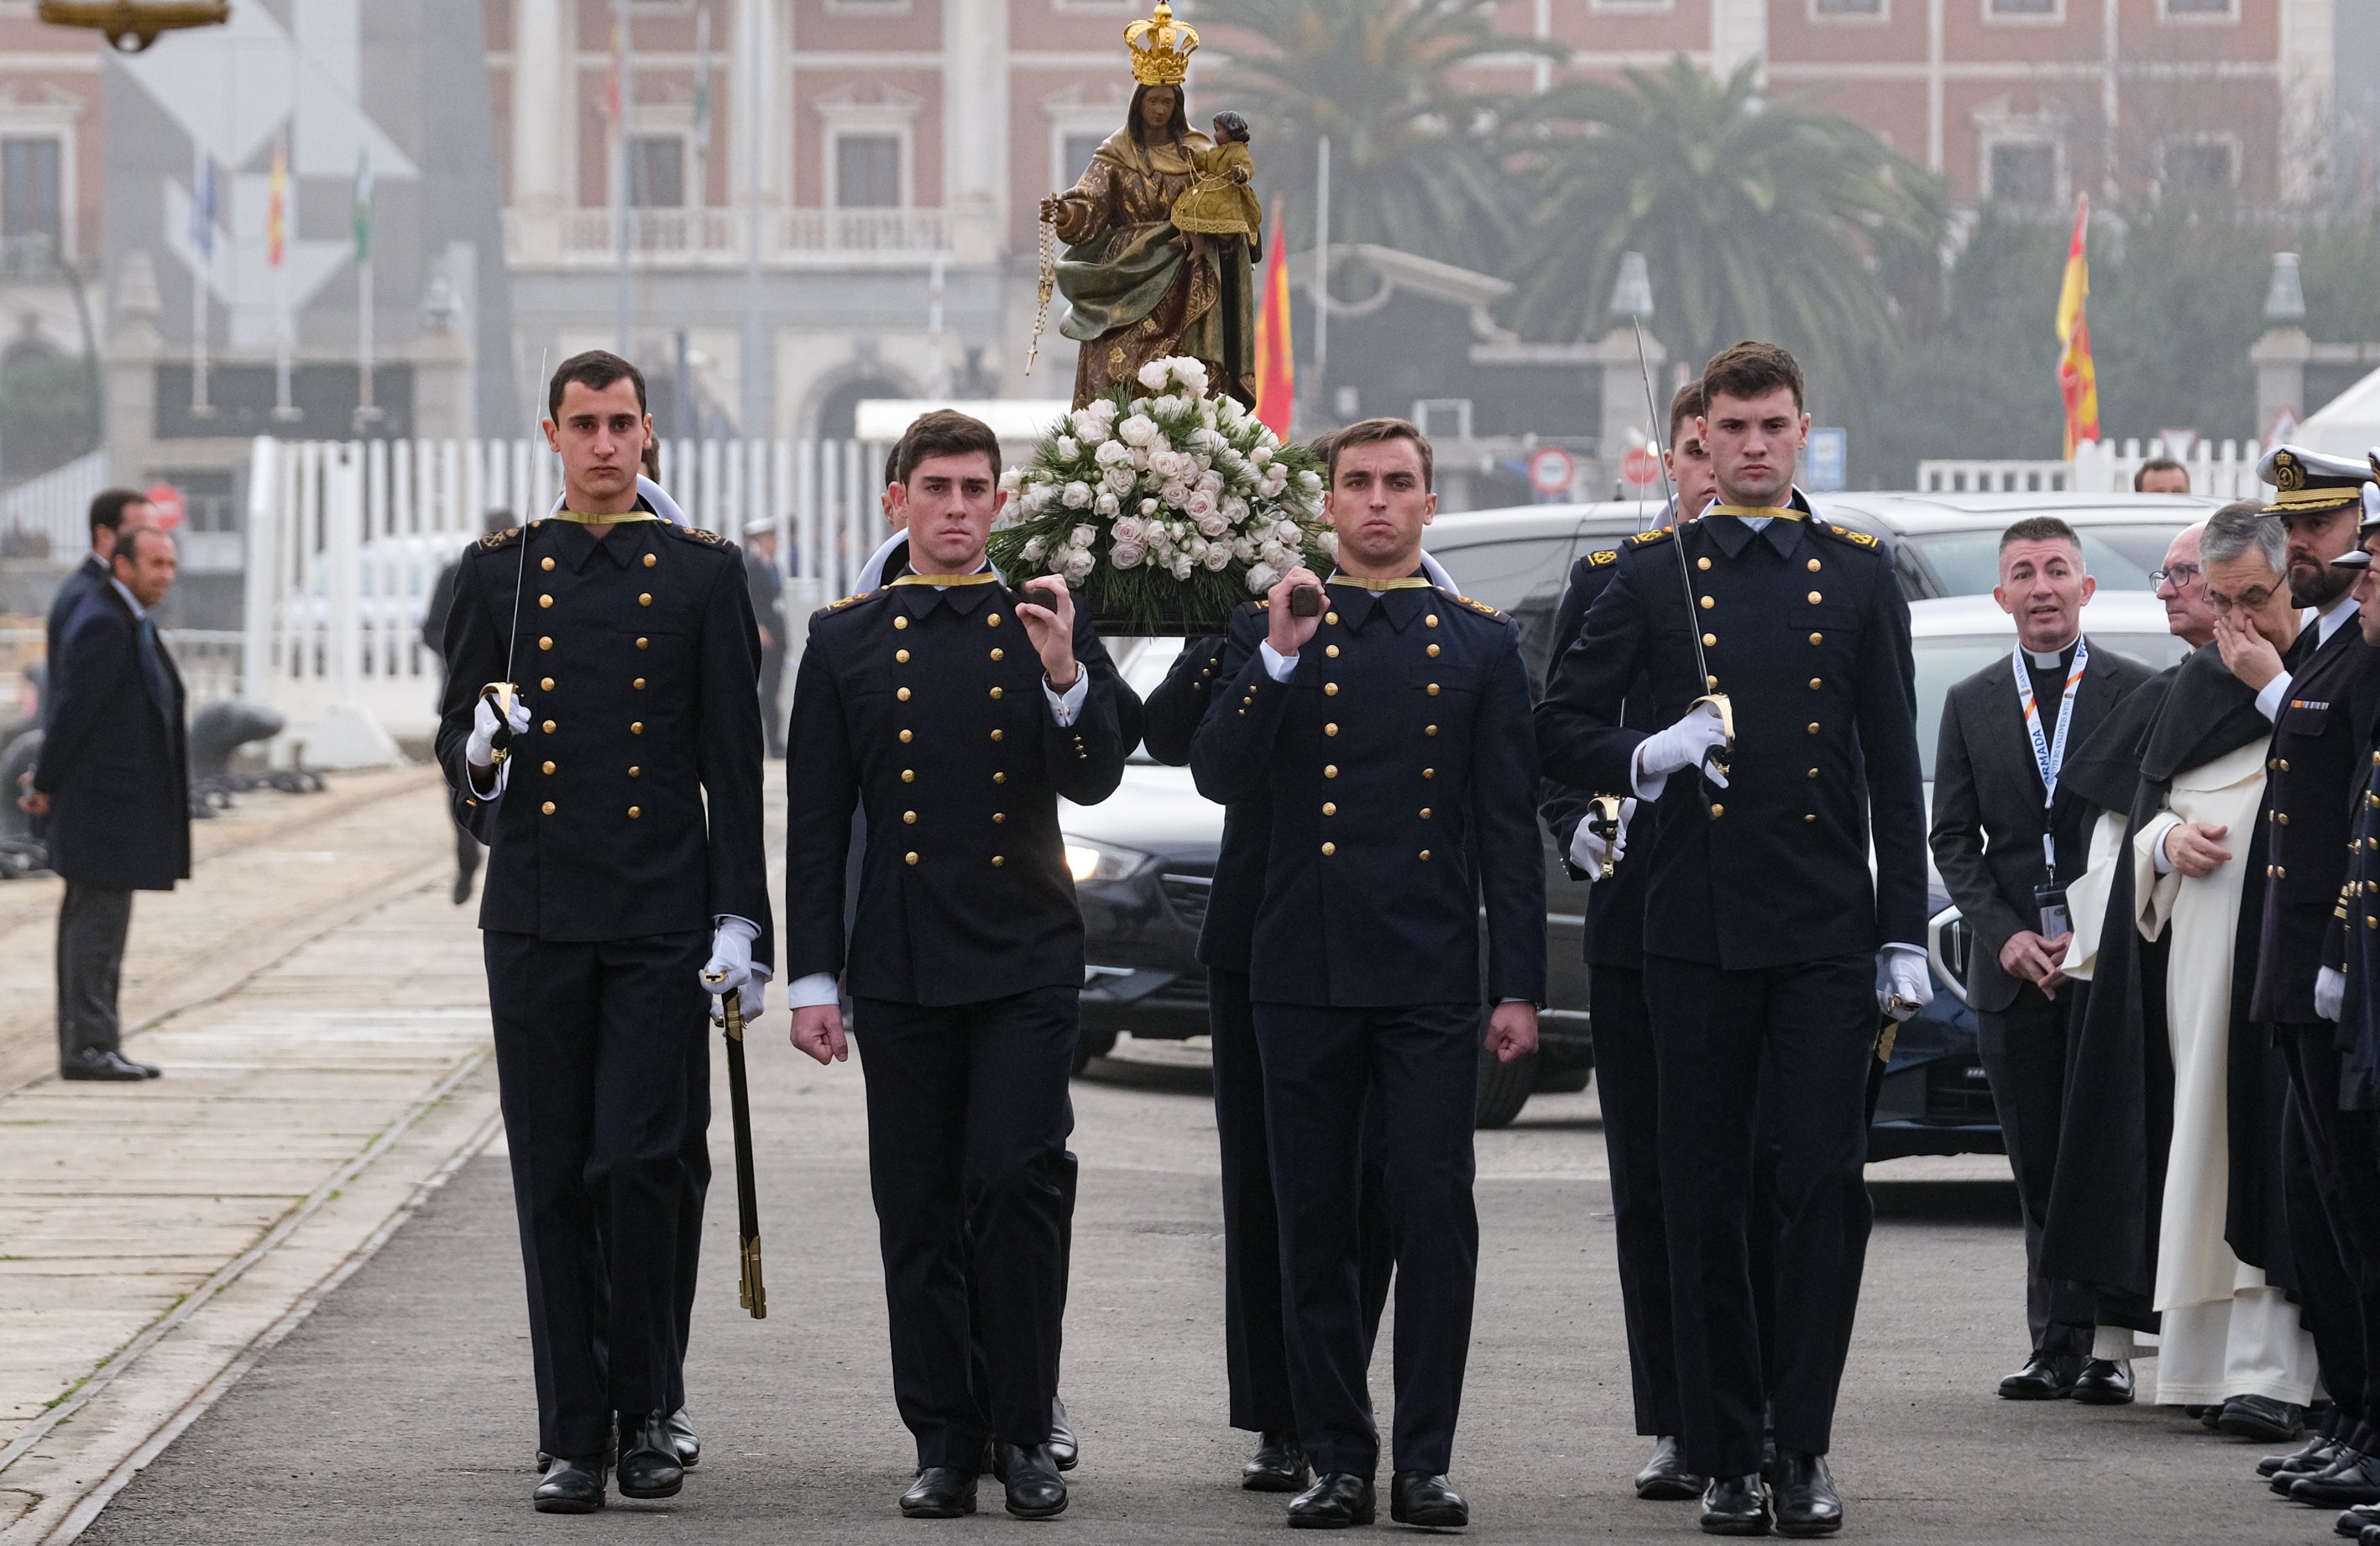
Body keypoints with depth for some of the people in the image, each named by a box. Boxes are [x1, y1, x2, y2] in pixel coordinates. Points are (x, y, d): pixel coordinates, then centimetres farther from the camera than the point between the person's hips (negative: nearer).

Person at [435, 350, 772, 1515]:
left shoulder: (702, 574, 5)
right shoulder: (498, 573, 10)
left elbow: (733, 764, 3)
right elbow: (456, 735, 13)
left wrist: (740, 921, -3)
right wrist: (476, 757, -12)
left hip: (662, 922, -2)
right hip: (536, 917, 2)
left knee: (642, 1165, -10)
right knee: (554, 1181, 3)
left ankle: (651, 1407, 7)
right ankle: (574, 1436, 9)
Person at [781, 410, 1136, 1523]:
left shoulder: (1046, 626, 5)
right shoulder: (847, 638, 7)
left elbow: (1093, 781, -4)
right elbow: (815, 825, 7)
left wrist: (1066, 676, -22)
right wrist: (811, 977, 2)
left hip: (1026, 960, -1)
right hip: (900, 964, 1)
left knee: (1017, 1185, -11)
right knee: (919, 1210, 3)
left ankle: (1023, 1430, -1)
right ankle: (944, 1440, 11)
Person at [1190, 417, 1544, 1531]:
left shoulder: (1480, 643, 8)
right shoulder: (1269, 633, 9)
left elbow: (1509, 827, 6)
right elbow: (1220, 779, -3)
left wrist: (1519, 987, 1)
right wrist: (1277, 657, -16)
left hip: (1431, 978, -1)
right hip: (1305, 970, 1)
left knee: (1436, 1218, -7)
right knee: (1316, 1228, 4)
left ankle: (1424, 1461, -1)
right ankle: (1337, 1460, 10)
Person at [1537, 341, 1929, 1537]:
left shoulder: (1857, 575, 9)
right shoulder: (1651, 575, 7)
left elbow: (1892, 766, 8)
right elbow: (1560, 729, 9)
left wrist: (1904, 935, 2)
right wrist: (1645, 755, -12)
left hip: (1827, 932, 0)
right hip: (1695, 932, 0)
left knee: (1824, 1182, -8)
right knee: (1705, 1204, 3)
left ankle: (1804, 1446, 1)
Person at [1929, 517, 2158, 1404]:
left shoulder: (2138, 693, 3)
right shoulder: (1972, 705, 12)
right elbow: (1954, 839, 10)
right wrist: (2005, 936, -5)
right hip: (2012, 967, 3)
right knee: (2038, 1172, 3)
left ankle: (2102, 1344, -2)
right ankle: (2057, 1348, 6)